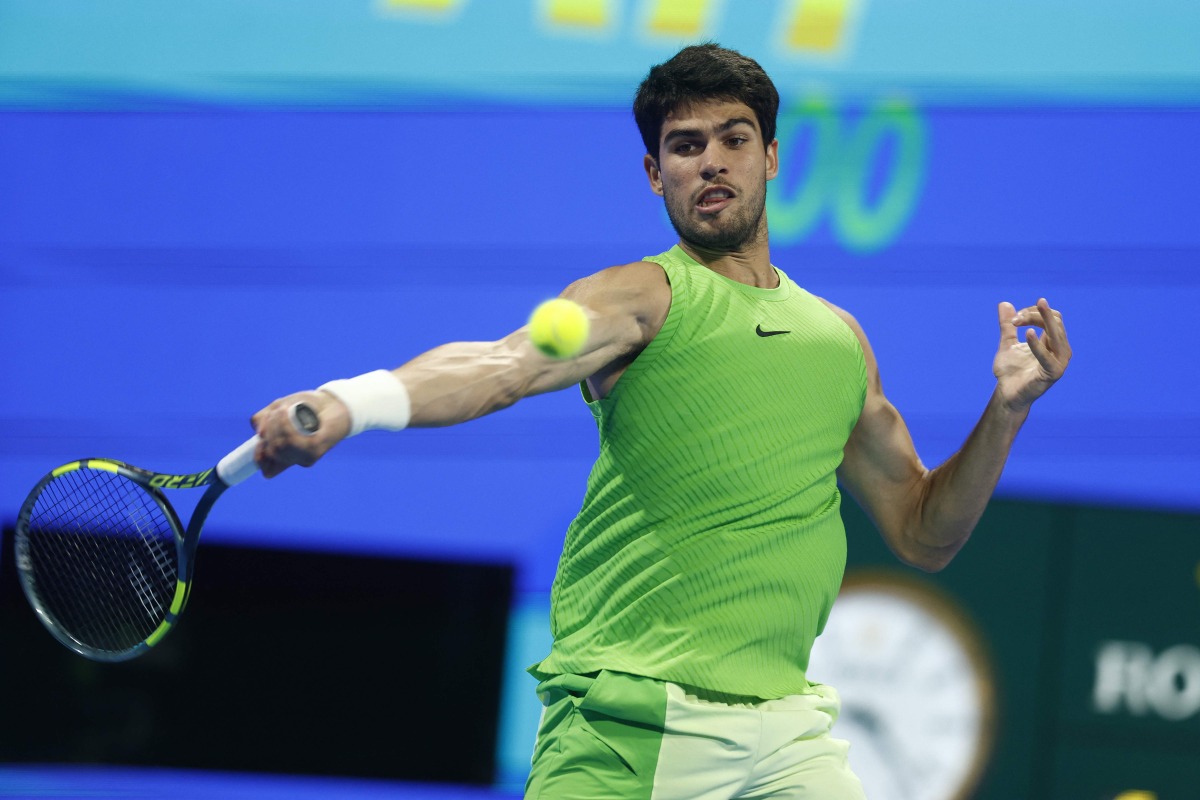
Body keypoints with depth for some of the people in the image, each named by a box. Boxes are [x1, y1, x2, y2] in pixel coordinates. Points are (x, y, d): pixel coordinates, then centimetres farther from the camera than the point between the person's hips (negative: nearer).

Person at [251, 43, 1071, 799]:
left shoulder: (839, 338, 18)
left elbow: (924, 534, 23)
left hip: (787, 731, 5)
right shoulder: (643, 298, 0)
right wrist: (351, 402, -40)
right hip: (630, 730, -5)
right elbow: (497, 367, -20)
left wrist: (1007, 409, 7)